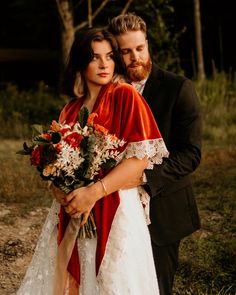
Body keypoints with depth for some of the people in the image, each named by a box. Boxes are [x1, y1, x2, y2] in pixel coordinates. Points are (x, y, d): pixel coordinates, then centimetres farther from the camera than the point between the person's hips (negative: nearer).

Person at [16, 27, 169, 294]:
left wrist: (94, 192, -18)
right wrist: (59, 190, -8)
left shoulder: (126, 96, -6)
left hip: (115, 210, -5)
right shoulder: (70, 110, 11)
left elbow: (141, 157, -13)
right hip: (71, 212, 5)